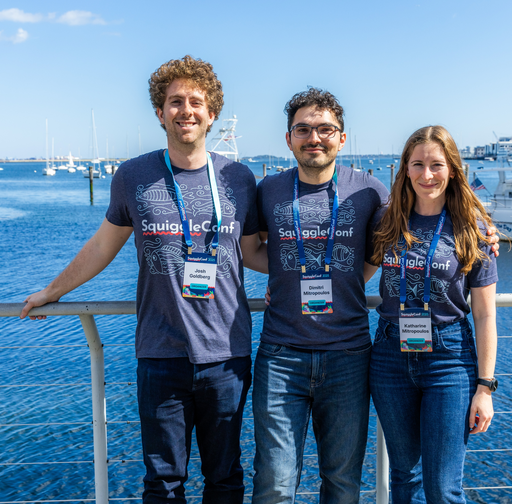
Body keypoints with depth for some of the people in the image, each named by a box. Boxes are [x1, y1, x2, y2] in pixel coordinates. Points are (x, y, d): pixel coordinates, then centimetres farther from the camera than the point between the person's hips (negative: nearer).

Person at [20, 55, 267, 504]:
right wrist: (51, 292, 22)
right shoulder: (133, 177, 0)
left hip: (226, 354, 1)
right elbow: (104, 245, 13)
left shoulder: (238, 179, 1)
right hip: (161, 354, 0)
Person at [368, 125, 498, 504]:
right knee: (404, 472, 15)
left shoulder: (472, 229, -4)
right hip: (391, 355, 3)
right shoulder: (388, 224, 3)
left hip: (449, 358, -3)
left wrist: (485, 385, -6)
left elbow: (485, 314, -3)